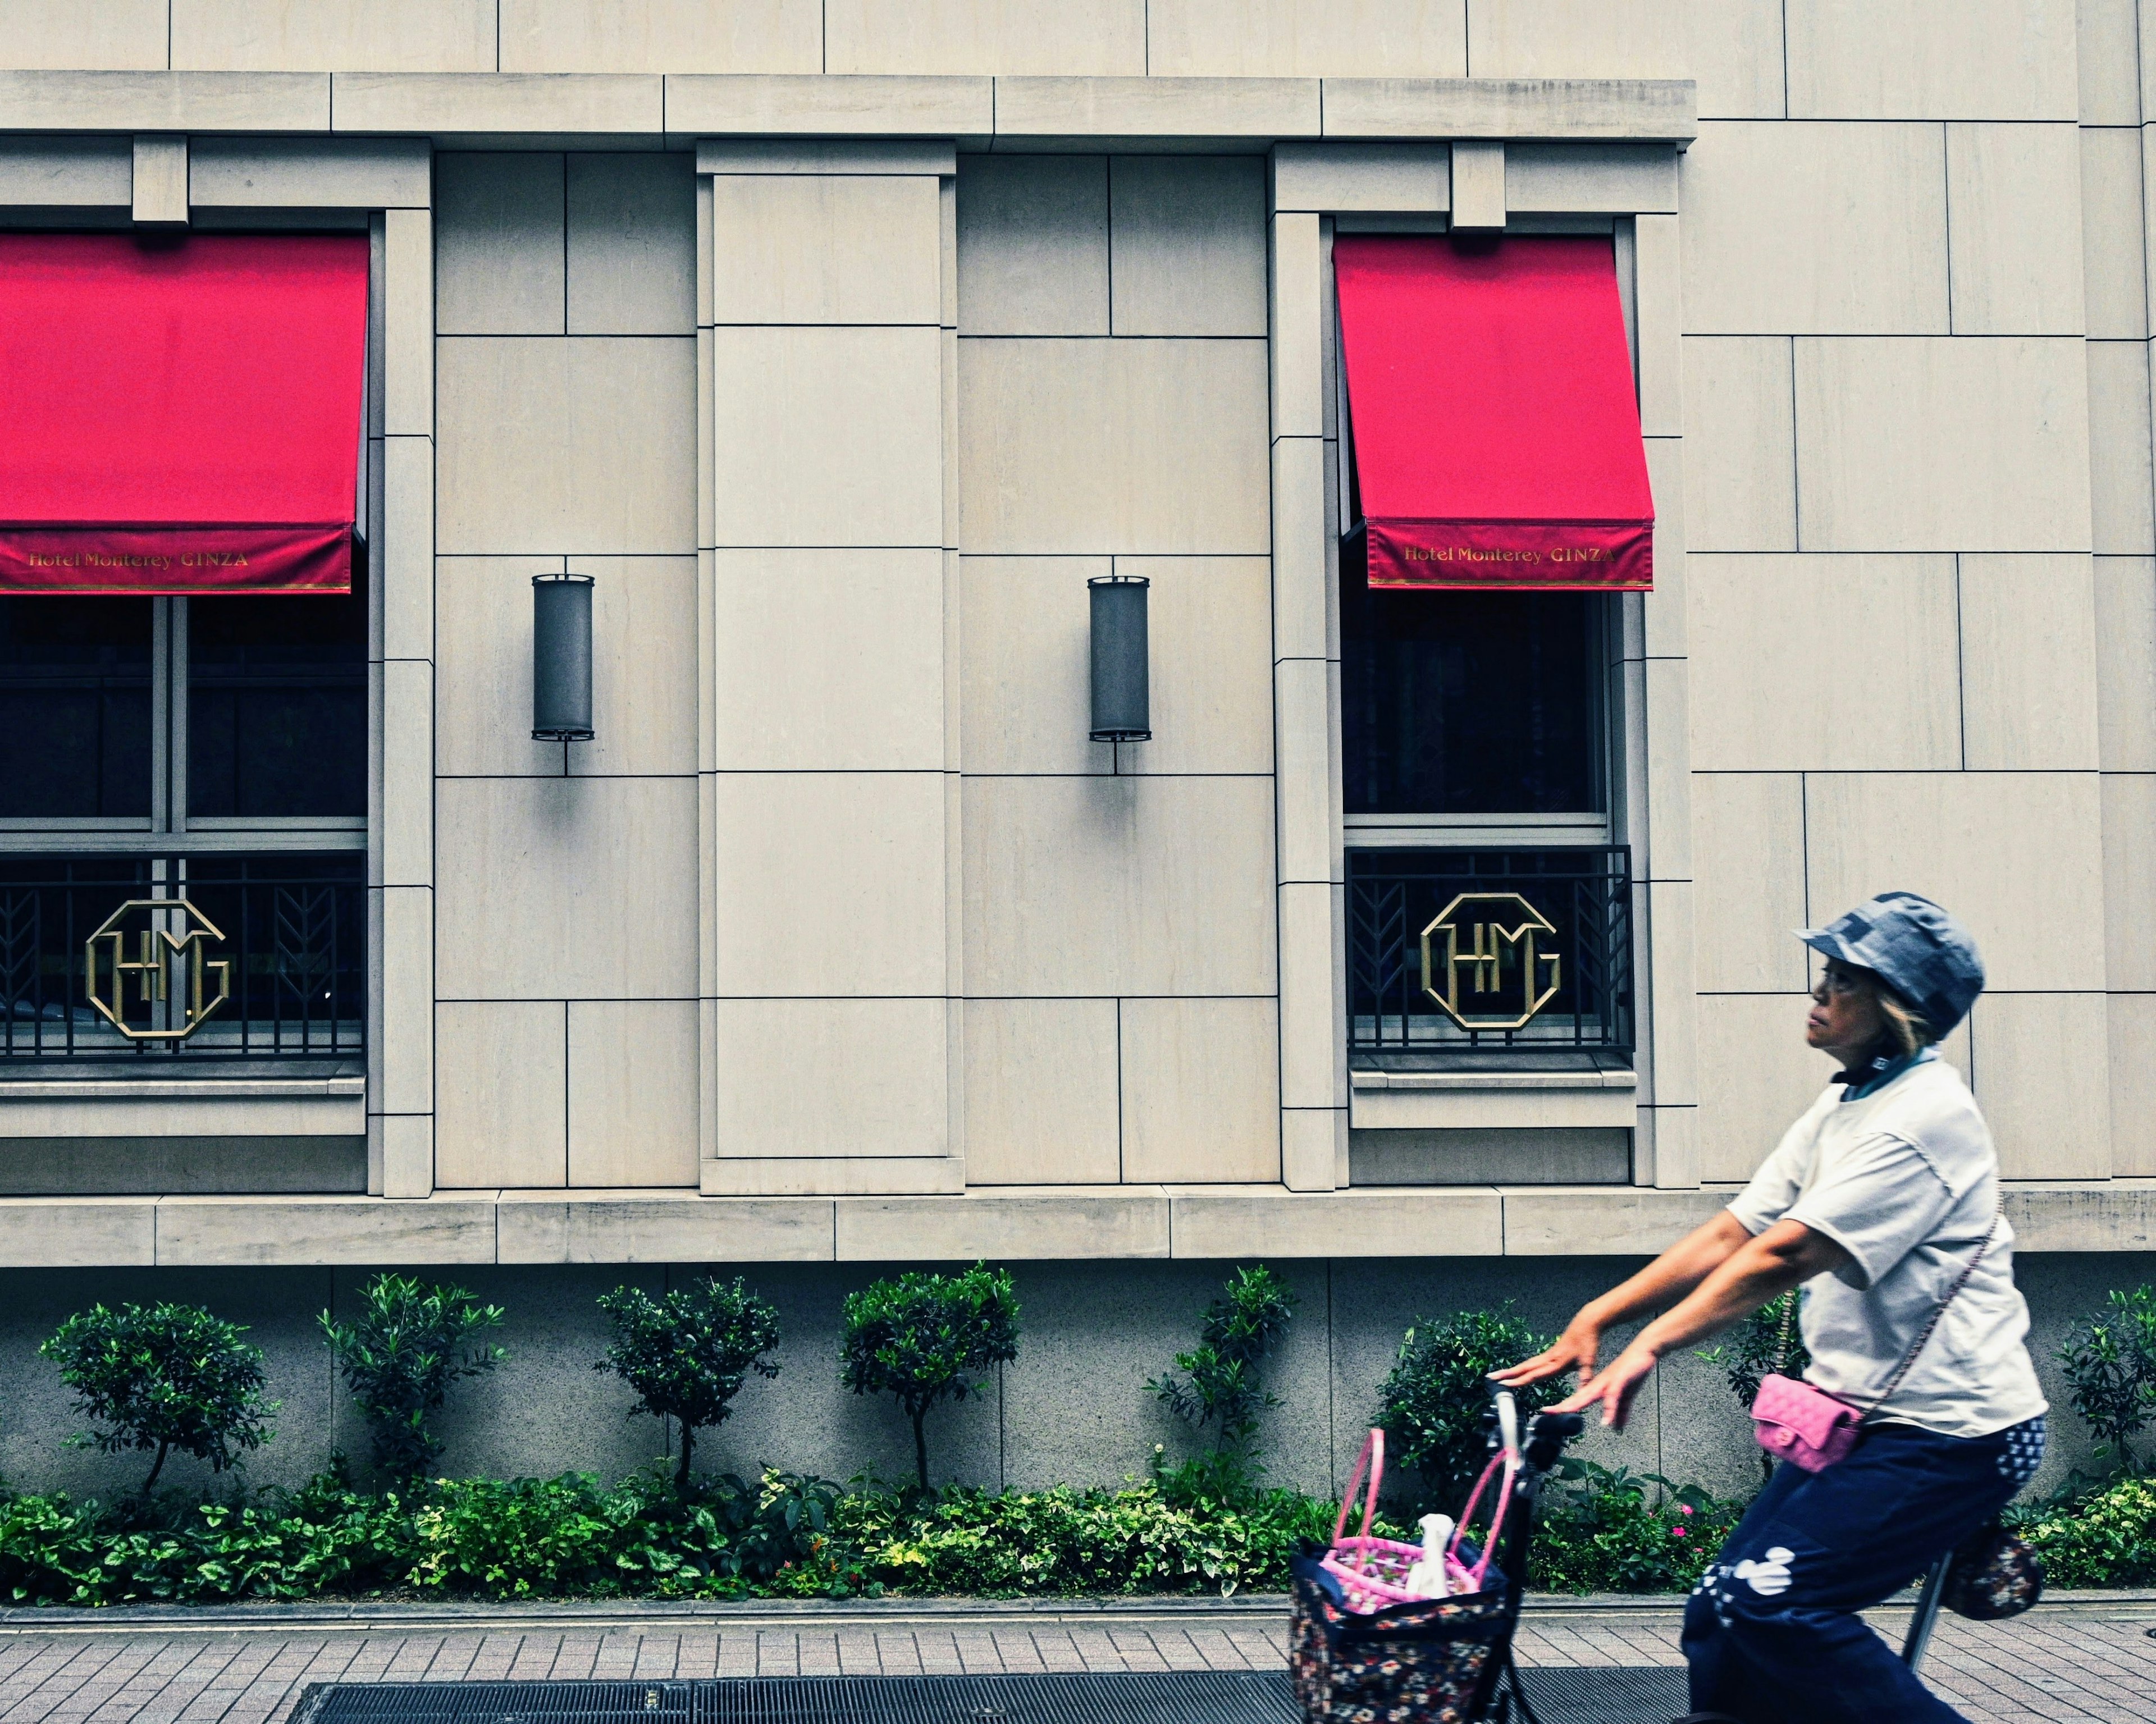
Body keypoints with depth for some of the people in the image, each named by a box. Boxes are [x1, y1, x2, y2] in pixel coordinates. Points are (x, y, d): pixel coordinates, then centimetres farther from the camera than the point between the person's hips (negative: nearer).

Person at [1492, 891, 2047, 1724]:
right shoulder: (1840, 1110, 12)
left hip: (1951, 1434, -9)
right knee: (1719, 1622, 1)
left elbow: (1781, 1257, -24)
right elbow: (1729, 1237, 9)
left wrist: (1647, 1347, -28)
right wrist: (1594, 1320, 1)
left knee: (1770, 1600, -21)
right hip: (1861, 1419, 9)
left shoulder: (1928, 1115, -17)